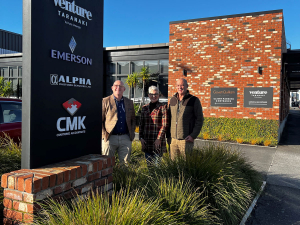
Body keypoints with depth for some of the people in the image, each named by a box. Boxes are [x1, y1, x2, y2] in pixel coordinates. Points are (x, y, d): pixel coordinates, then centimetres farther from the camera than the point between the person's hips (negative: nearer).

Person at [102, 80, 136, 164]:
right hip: (110, 138, -3)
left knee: (125, 163, 7)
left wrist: (132, 133, 5)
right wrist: (104, 134, -7)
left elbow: (133, 119, 19)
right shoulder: (105, 101, 3)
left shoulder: (129, 102, 14)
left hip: (125, 138, 3)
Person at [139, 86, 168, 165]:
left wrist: (159, 138, -12)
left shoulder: (162, 107, -1)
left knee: (157, 162, -2)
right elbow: (141, 124, 14)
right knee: (148, 163, 9)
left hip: (158, 141, -4)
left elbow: (165, 124, -6)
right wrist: (141, 137, 4)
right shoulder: (144, 108, 12)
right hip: (146, 141, 4)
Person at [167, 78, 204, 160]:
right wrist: (168, 136, 12)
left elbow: (199, 119, -3)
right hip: (173, 140, 4)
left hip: (186, 140, -4)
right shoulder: (172, 100, 12)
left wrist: (193, 135, -12)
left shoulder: (194, 100, -2)